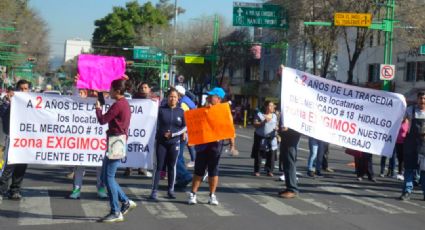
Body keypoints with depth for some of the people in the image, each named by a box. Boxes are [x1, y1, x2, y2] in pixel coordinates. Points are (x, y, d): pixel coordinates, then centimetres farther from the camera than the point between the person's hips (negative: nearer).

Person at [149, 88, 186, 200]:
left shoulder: (181, 112, 5)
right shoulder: (161, 110, 0)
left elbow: (185, 127, 4)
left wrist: (173, 134, -6)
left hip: (174, 142, 2)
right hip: (161, 142, -2)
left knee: (172, 166, 8)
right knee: (159, 166, -3)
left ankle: (171, 190, 17)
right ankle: (154, 190, -1)